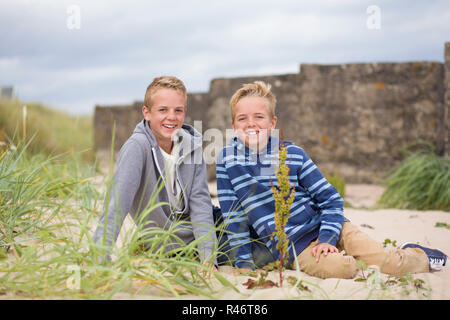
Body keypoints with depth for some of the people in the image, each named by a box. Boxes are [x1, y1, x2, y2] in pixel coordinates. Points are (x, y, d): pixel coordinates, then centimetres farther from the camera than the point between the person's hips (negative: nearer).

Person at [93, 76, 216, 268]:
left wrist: (207, 257, -22)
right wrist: (101, 259, -42)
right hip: (165, 250, -4)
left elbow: (199, 200, -11)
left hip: (198, 237, 4)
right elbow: (117, 201, -31)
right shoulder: (137, 147, -22)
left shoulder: (191, 144, -8)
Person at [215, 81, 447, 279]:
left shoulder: (293, 154, -3)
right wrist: (243, 261, -3)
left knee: (390, 265, -13)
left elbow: (331, 198, 1)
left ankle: (418, 256, 20)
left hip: (323, 224, 1)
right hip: (292, 246, -1)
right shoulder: (227, 159, -4)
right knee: (337, 268, -31)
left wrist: (327, 238, -11)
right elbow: (233, 215, 1)